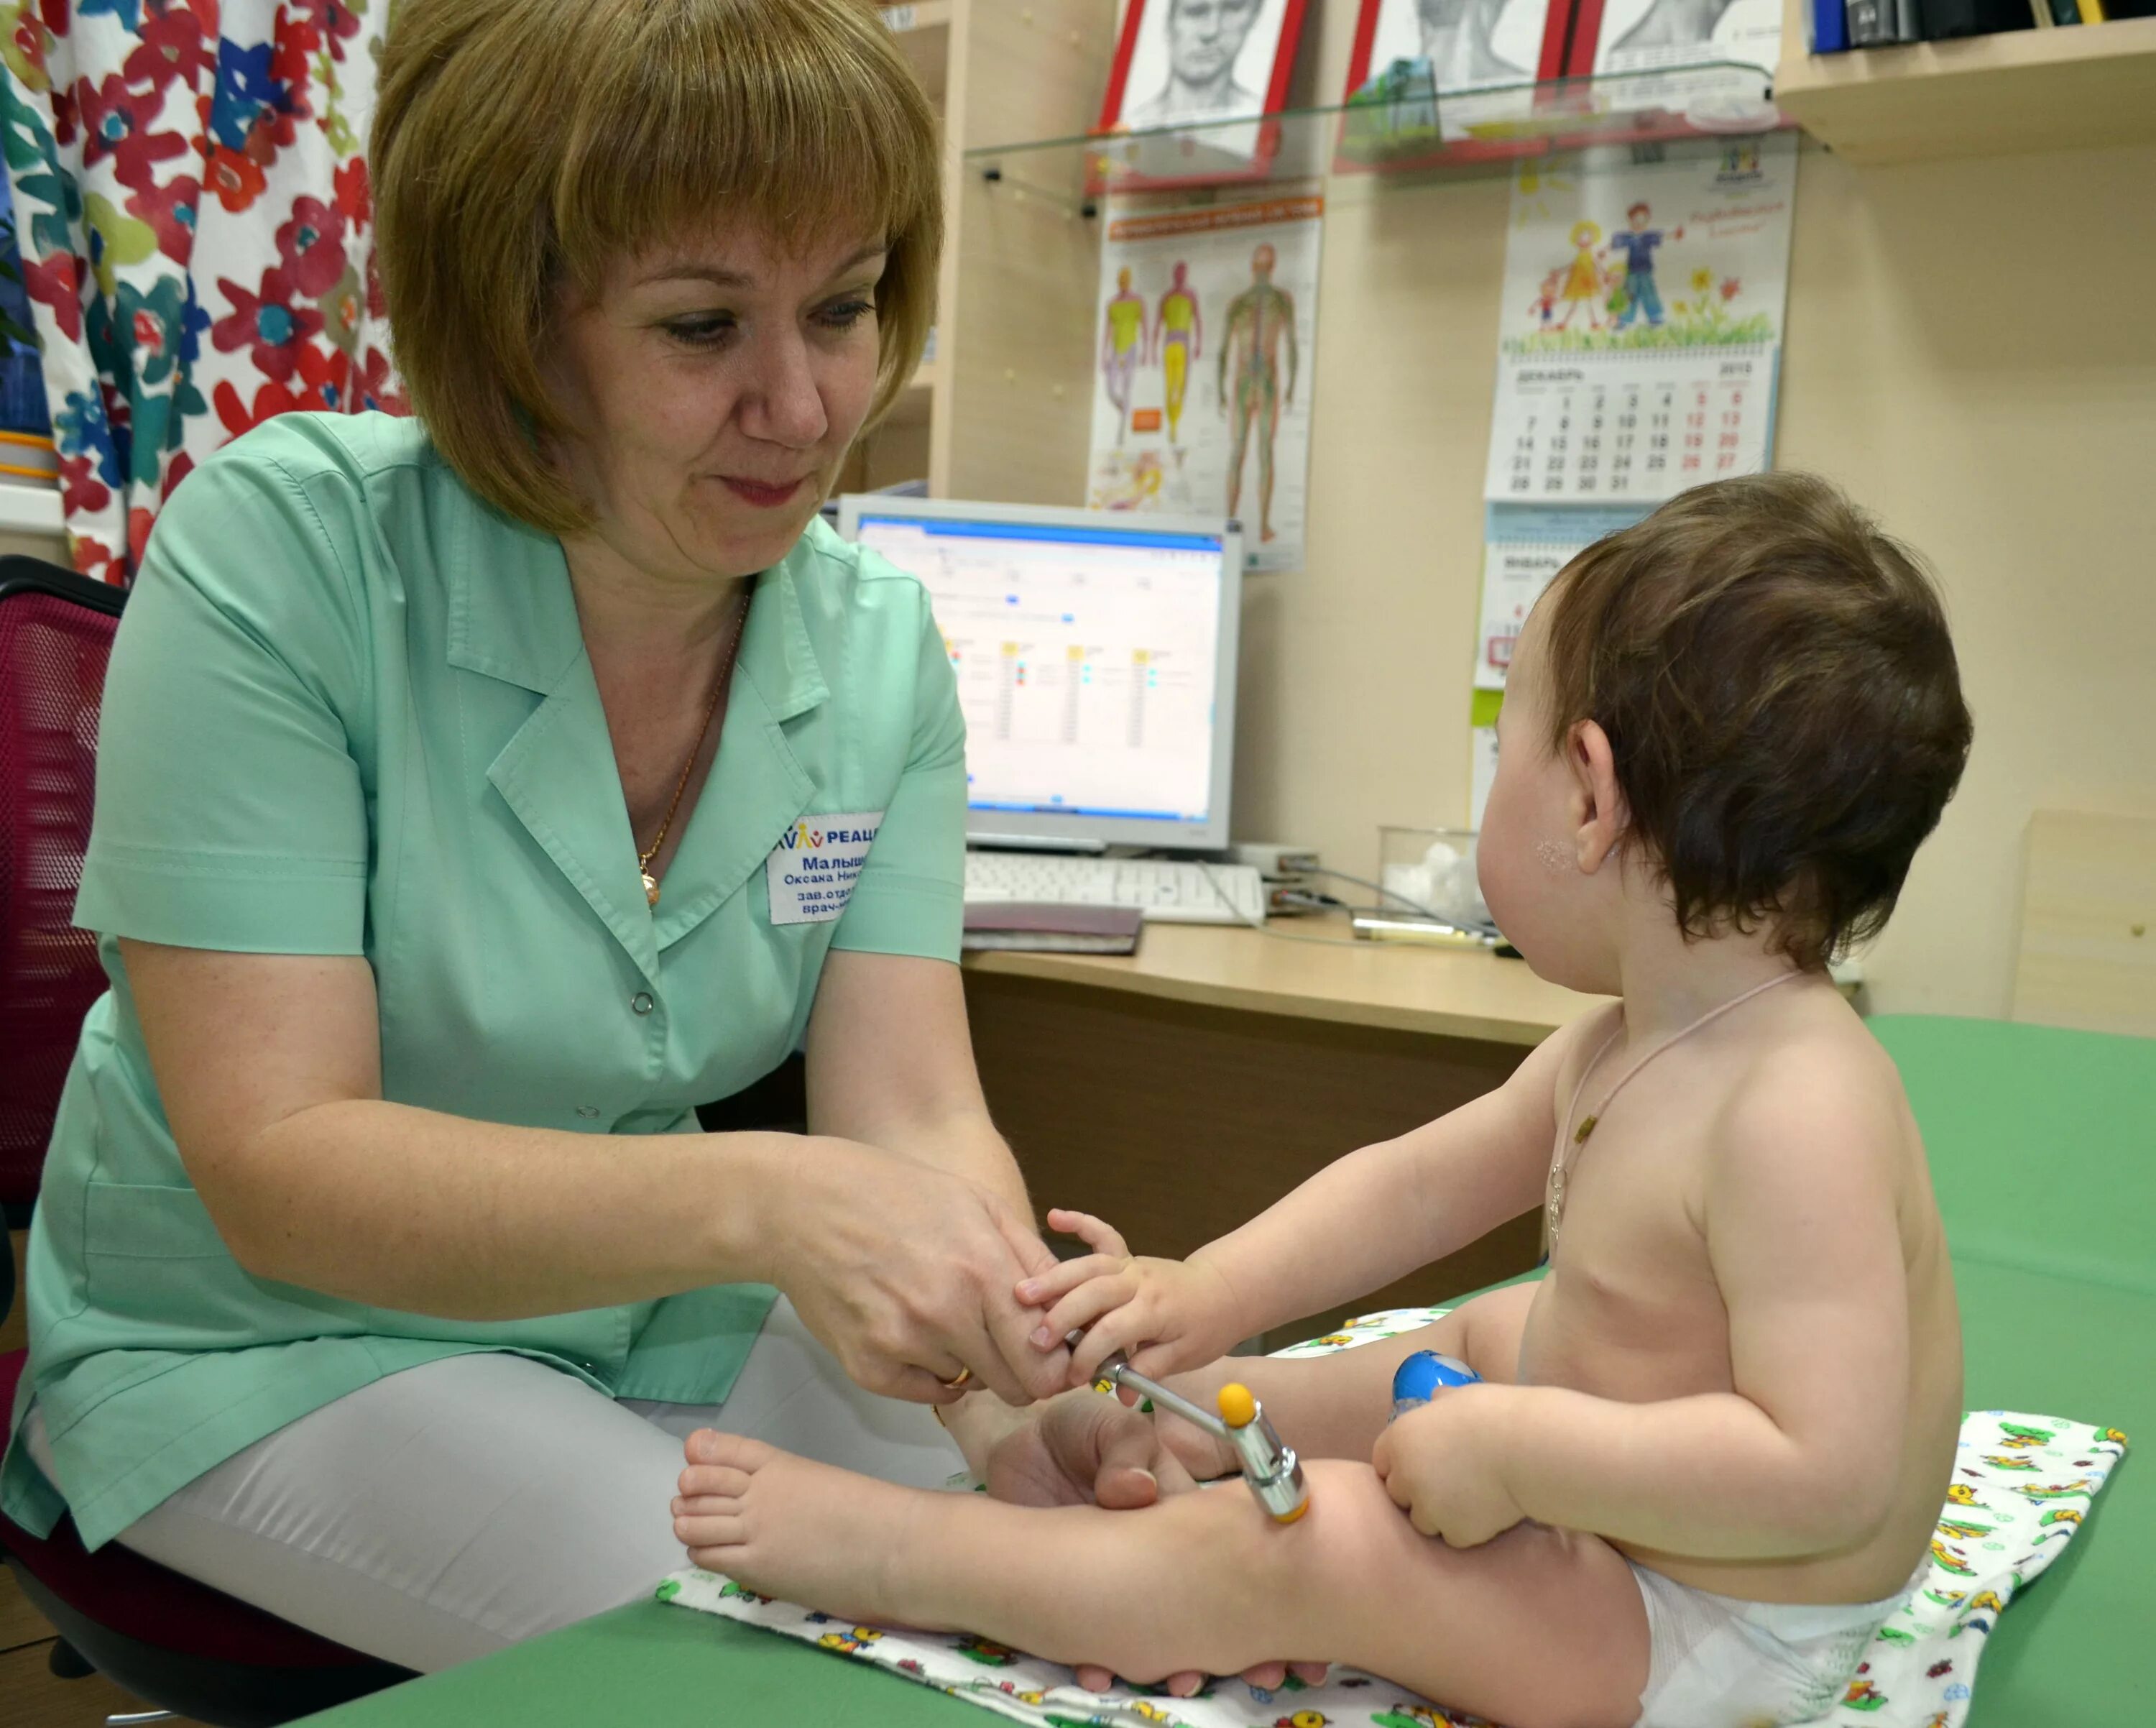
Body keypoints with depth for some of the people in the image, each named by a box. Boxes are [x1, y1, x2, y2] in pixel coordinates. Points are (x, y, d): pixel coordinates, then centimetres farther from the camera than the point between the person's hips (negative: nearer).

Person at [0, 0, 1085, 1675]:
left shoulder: (878, 644, -7)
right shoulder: (281, 555, -22)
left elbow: (917, 1116, -13)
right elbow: (275, 1169, -26)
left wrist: (1044, 1386, -34)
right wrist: (758, 1200, -42)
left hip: (654, 1314, 5)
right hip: (261, 1344, -4)